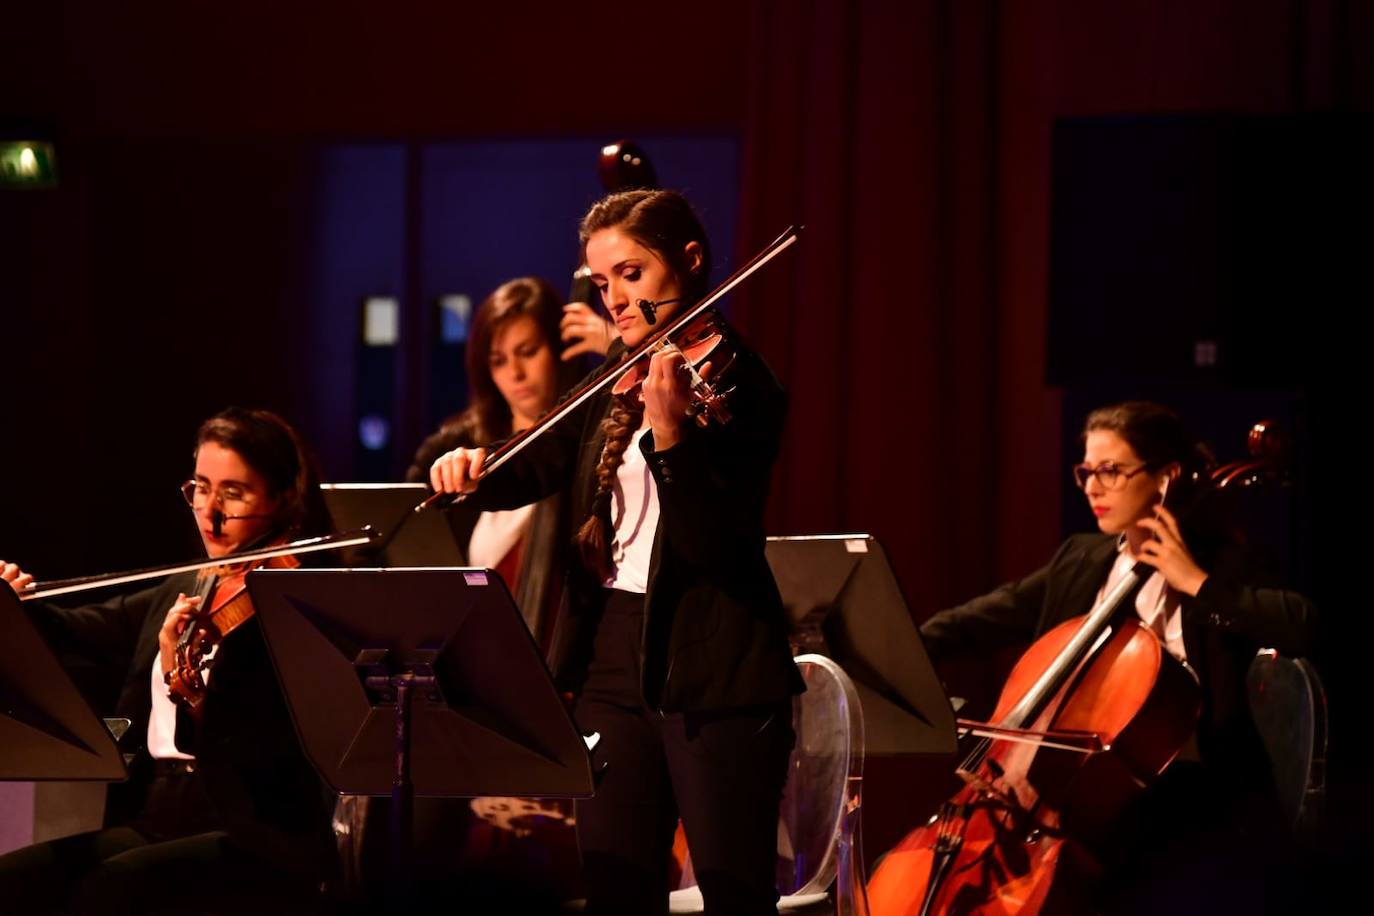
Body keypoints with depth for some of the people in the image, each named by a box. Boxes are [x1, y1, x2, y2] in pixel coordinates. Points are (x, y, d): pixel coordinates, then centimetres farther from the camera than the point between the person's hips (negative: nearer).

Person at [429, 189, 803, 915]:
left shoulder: (739, 386, -9)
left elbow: (714, 546, -19)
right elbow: (532, 471, 17)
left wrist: (669, 435, -35)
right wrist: (472, 468, -6)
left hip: (716, 676, -7)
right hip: (614, 658, 7)